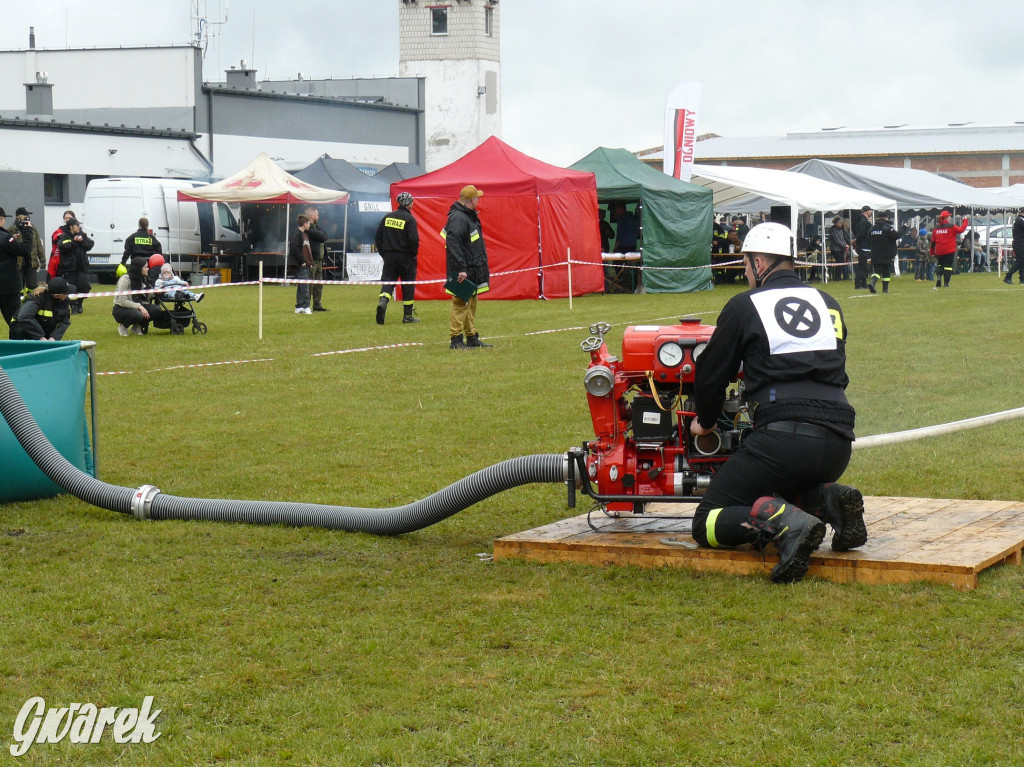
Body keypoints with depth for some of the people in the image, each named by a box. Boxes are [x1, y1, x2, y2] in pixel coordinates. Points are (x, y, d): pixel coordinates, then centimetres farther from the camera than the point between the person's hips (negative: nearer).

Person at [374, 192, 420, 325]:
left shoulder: (387, 217, 7)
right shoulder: (409, 219, -10)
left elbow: (378, 236, 9)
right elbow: (413, 239, -18)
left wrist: (383, 253, 15)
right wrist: (414, 253, -1)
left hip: (389, 257, 4)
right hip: (405, 257, -4)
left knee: (387, 282, 4)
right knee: (408, 285, 7)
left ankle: (382, 302, -25)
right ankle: (408, 316, 11)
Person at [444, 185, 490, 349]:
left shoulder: (470, 216, 16)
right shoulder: (457, 218, -18)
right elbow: (452, 244, -25)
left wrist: (482, 267, 22)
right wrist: (460, 269, -27)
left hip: (472, 271, 11)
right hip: (462, 272, -11)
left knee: (471, 304, 15)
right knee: (460, 304, -7)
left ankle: (472, 338, 23)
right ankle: (456, 340, -4)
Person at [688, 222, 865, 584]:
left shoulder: (745, 306, 5)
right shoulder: (829, 304, 20)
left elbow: (711, 375, 11)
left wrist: (706, 422, 30)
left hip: (782, 438, -6)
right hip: (839, 444, 6)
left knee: (707, 524, 3)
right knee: (783, 494, 34)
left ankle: (787, 523, -24)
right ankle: (829, 500, 1)